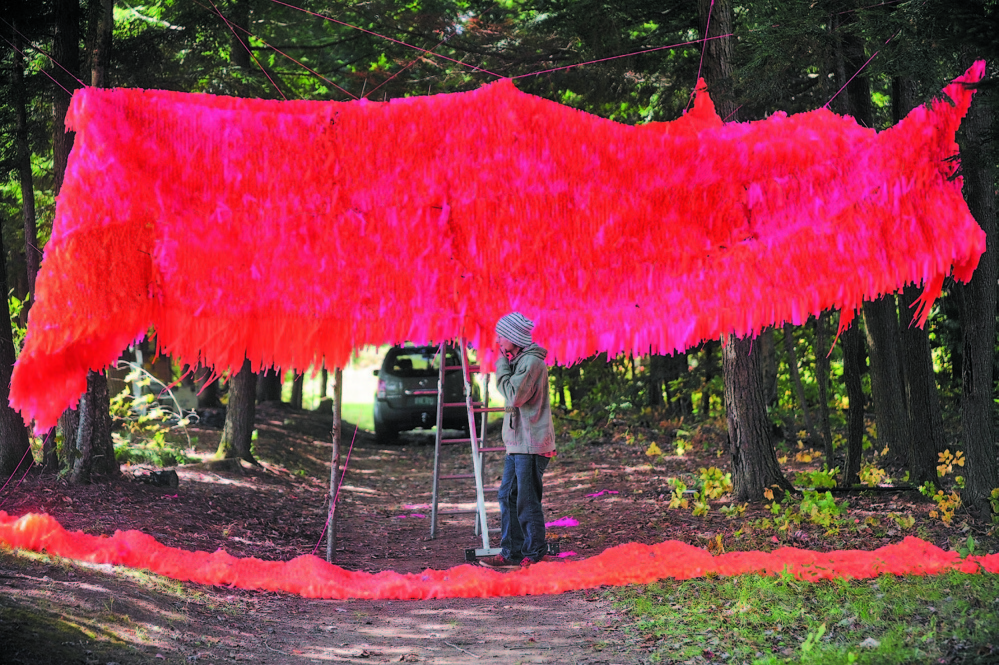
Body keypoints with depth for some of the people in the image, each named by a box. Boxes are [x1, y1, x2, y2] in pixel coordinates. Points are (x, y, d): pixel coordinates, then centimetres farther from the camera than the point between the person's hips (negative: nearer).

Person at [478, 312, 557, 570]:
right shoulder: (517, 360, 18)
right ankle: (512, 553, 15)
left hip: (531, 444, -10)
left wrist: (501, 365, -12)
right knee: (507, 496, 10)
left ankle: (534, 555, 3)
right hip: (517, 442, 10)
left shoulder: (532, 362, -13)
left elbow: (514, 395, -21)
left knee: (527, 501, -5)